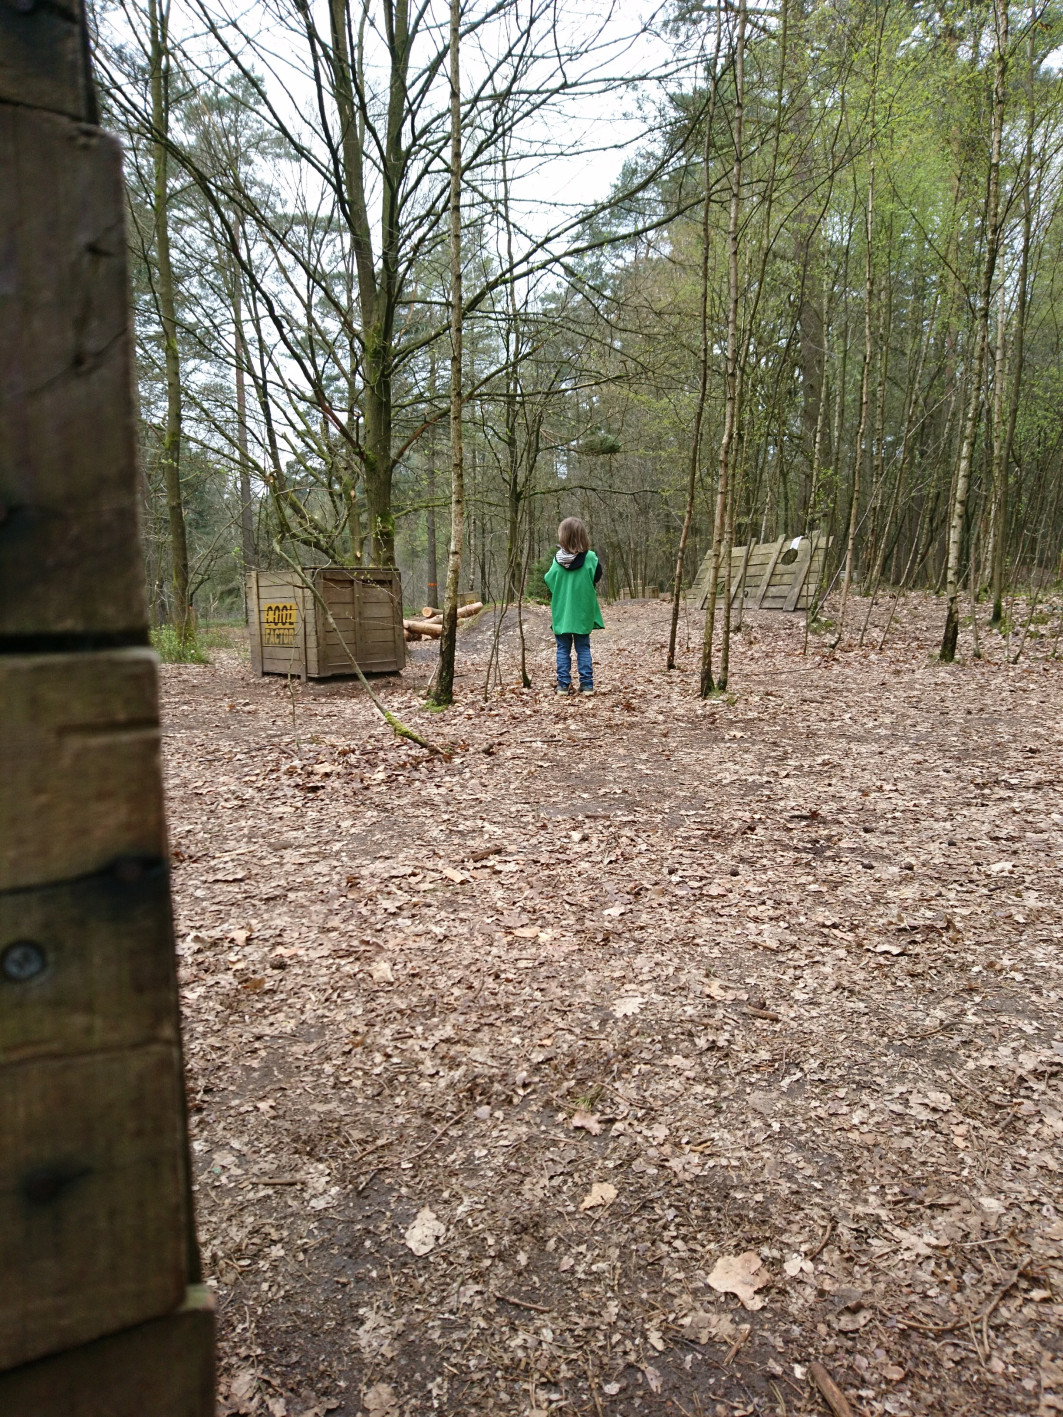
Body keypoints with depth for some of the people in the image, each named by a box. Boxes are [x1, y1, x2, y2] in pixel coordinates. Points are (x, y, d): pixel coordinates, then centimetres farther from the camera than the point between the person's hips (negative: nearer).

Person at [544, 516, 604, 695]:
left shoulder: (558, 560, -11)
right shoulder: (590, 558, -11)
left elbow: (549, 582, -4)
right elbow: (596, 578, -1)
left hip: (561, 612, 0)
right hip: (582, 612, 0)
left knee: (563, 649, 9)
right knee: (583, 649, 10)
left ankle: (563, 684, 8)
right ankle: (587, 684, 8)